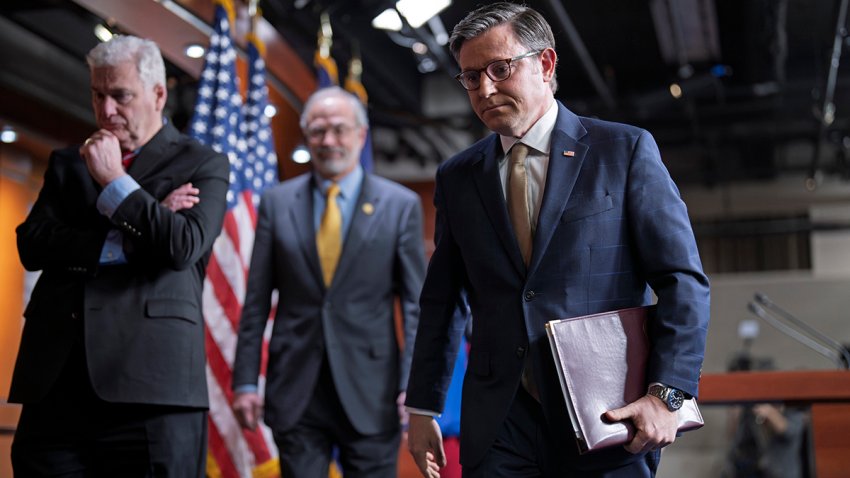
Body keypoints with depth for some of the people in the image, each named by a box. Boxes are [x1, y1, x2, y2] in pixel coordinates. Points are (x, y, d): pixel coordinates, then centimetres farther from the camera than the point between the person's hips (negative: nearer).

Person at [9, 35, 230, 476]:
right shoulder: (66, 163, 19)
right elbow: (31, 245, 5)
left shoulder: (202, 165, 7)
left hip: (149, 384, -3)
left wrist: (113, 180, -5)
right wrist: (126, 242, -6)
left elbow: (184, 246, -9)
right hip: (55, 384, 4)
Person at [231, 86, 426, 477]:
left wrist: (413, 383, -8)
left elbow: (416, 302, 0)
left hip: (370, 390, -1)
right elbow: (256, 301, 7)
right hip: (296, 391, 1)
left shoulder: (401, 205, 2)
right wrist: (245, 381, 2)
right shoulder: (277, 203, 6)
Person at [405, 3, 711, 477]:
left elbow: (683, 281, -4)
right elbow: (440, 303, 14)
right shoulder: (457, 178, 10)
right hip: (499, 427, 3)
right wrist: (423, 408, 10)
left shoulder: (625, 150, 0)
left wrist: (666, 393, -13)